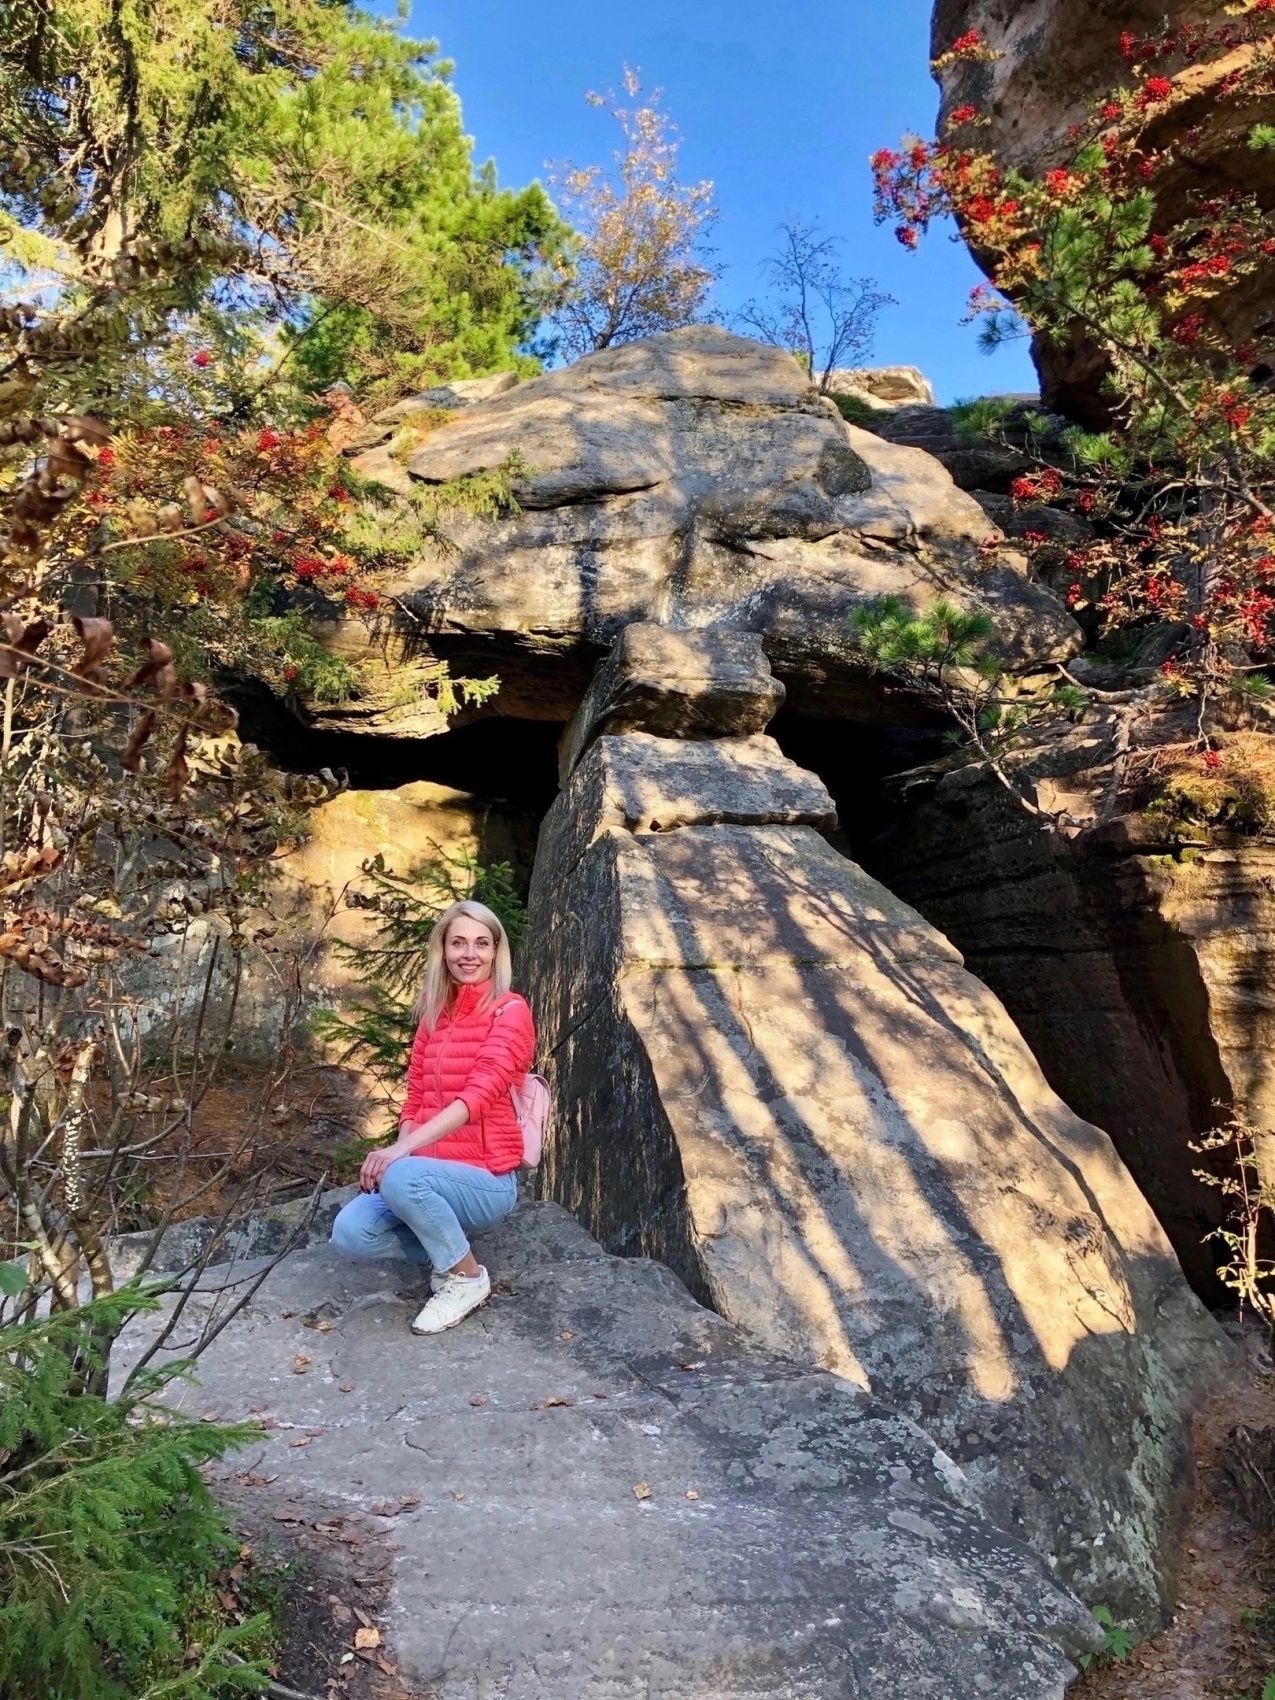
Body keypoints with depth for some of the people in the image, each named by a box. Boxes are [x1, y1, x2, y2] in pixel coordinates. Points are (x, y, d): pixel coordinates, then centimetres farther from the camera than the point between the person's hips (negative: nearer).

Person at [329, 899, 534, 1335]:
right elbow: (415, 1098, 10)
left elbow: (479, 1095, -24)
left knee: (402, 1178, -33)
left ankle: (467, 1276, -8)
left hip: (486, 1180, -5)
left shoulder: (510, 1011, -11)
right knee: (350, 1233, -19)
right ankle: (448, 1252, 8)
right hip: (429, 1170, 6)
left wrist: (403, 1151, -33)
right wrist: (397, 1152, -10)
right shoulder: (433, 1013, 9)